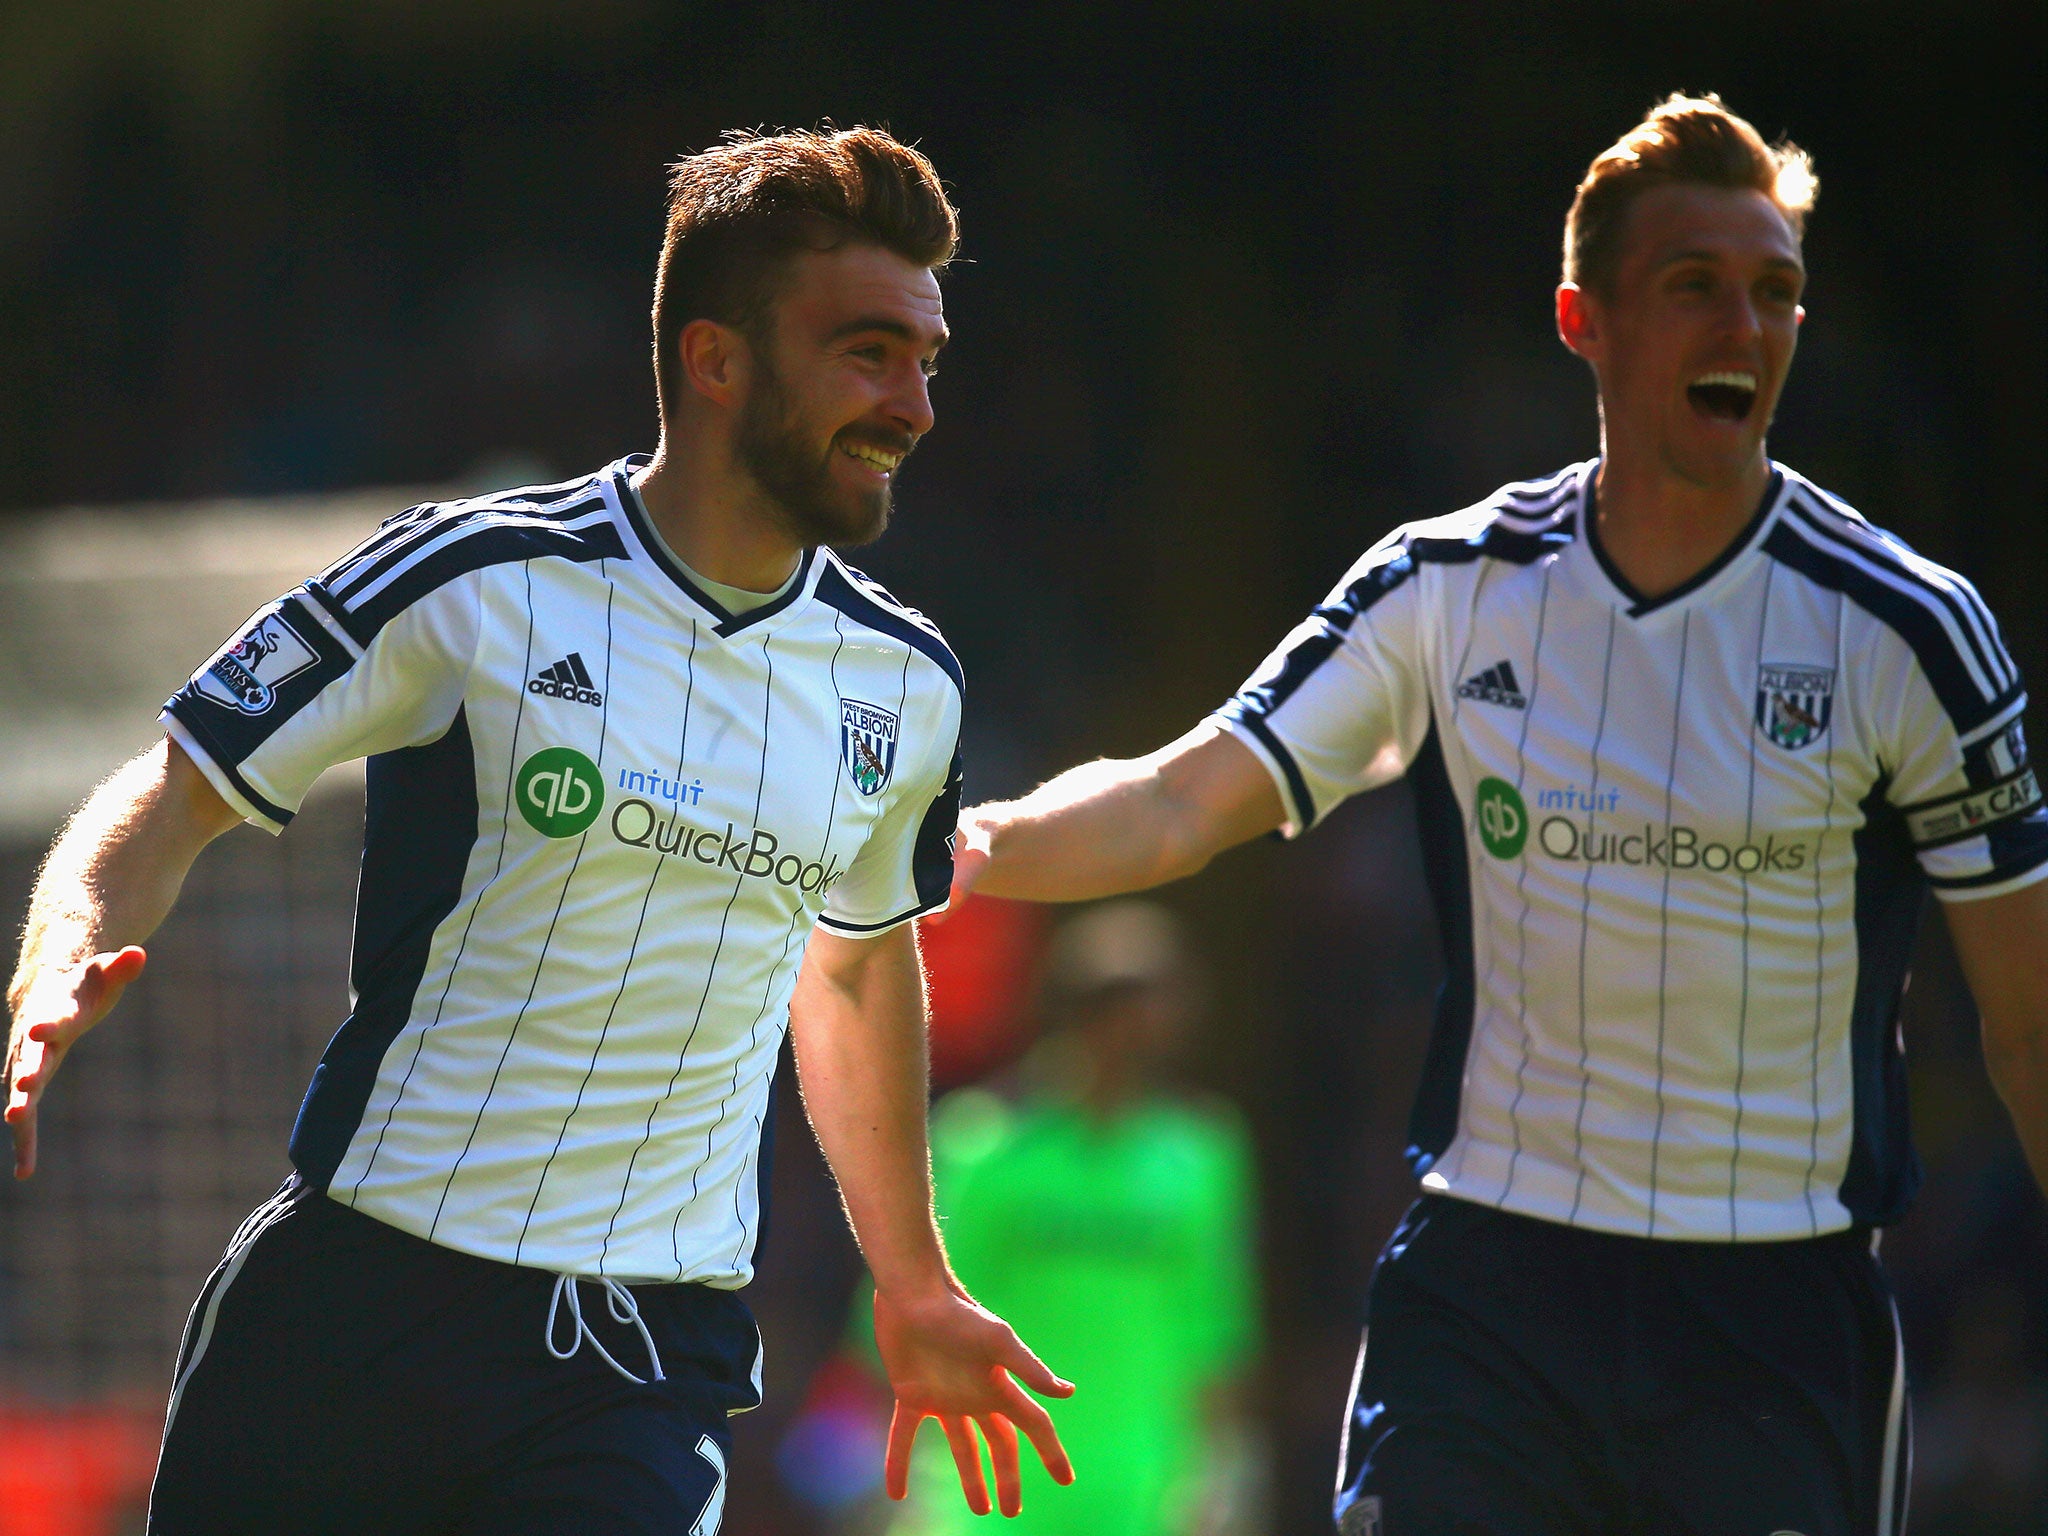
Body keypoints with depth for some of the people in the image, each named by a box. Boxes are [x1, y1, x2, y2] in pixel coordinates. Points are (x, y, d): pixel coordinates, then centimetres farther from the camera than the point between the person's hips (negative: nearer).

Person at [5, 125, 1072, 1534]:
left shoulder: (906, 687, 7)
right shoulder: (477, 584, -7)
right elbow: (172, 801, -2)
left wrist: (915, 1290, 34)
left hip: (653, 1365, 2)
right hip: (355, 1307, -2)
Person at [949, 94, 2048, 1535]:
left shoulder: (1906, 628, -4)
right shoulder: (1450, 588, 3)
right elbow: (1177, 808, 1)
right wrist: (960, 842, -17)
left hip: (1782, 1310, -1)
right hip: (1489, 1280, 1)